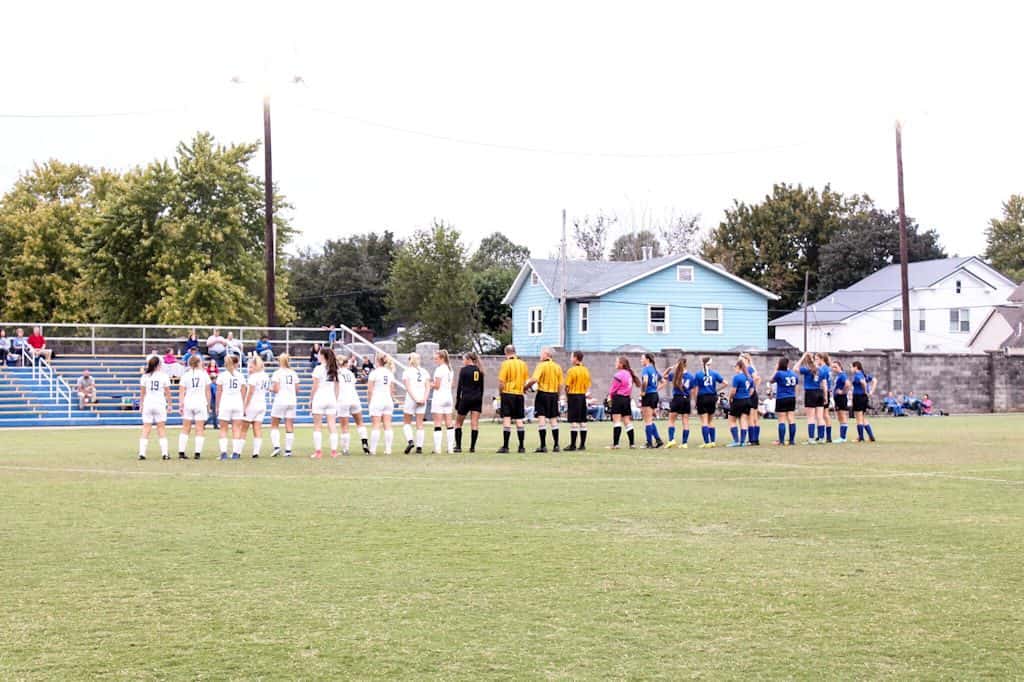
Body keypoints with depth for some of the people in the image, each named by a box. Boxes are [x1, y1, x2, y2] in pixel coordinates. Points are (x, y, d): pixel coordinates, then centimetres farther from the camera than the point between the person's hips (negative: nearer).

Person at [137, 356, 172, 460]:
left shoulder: (145, 376, 1)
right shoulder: (163, 376, -3)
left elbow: (143, 393, 6)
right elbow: (168, 392, 1)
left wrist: (141, 405, 14)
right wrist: (169, 404, 10)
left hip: (147, 404, 1)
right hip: (160, 404, -1)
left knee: (145, 429, 3)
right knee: (161, 429, 5)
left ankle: (141, 453, -3)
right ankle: (164, 453, 2)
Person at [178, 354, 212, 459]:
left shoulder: (185, 374, 4)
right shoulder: (204, 373, 3)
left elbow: (181, 392, 0)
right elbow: (208, 391, 4)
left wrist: (180, 405, 1)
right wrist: (209, 405, 11)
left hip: (188, 403, 1)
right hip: (201, 403, -1)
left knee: (185, 429, 7)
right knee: (200, 429, 1)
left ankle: (181, 452, 2)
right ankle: (197, 453, -4)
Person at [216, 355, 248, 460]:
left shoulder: (222, 375, 0)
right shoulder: (240, 376, 5)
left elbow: (219, 392, 0)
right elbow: (243, 393, 7)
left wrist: (217, 407, 6)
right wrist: (244, 407, 14)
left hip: (225, 404, -1)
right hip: (238, 404, 2)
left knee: (223, 429, 4)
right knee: (236, 429, 5)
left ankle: (223, 452, -8)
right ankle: (235, 452, 1)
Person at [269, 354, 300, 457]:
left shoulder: (277, 373, -6)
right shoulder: (293, 373, 7)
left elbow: (276, 389, -12)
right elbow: (297, 390, 7)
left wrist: (271, 389, 8)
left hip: (280, 401, -4)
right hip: (292, 401, 4)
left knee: (274, 425, 8)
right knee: (289, 427, 4)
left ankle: (276, 446, -6)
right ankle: (288, 450, 1)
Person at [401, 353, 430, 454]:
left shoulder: (407, 372, -2)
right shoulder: (424, 371, 8)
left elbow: (408, 388, -11)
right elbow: (427, 387, 0)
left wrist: (415, 399, -14)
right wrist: (424, 399, -6)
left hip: (411, 399, -3)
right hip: (422, 400, 3)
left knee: (406, 422, 9)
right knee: (420, 424, 5)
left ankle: (410, 441, -12)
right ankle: (419, 447, 1)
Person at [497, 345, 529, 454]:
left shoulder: (505, 364, -8)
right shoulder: (523, 364, 7)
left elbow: (501, 382, -11)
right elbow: (526, 381, 10)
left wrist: (500, 392, 2)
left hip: (508, 393, -4)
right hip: (519, 395, 4)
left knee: (506, 420, -5)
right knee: (519, 421, 8)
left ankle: (505, 447, -9)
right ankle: (521, 447, 8)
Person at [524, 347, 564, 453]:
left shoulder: (541, 365, -9)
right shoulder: (557, 367, 7)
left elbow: (534, 379, -20)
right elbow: (560, 385, 9)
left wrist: (526, 386, -6)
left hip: (542, 393, -5)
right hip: (554, 394, 5)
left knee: (541, 419, -4)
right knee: (554, 420, 11)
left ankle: (543, 445, -9)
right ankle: (556, 445, 11)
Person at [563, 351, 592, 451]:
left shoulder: (572, 370, -11)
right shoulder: (586, 370, 8)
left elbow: (567, 386, -11)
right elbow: (588, 386, 10)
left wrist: (566, 397, 2)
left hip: (573, 395, -6)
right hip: (583, 396, 6)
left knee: (573, 422, -5)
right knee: (583, 422, 8)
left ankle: (573, 445, -4)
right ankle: (582, 445, 10)